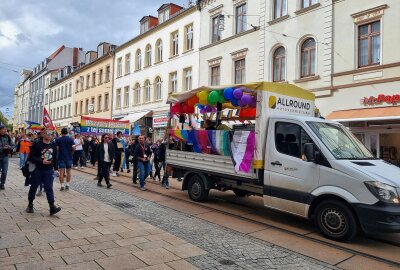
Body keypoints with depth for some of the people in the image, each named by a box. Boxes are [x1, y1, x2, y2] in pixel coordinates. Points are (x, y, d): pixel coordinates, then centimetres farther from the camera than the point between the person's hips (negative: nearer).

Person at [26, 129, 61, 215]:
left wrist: (55, 168, 14)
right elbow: (31, 157, -13)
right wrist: (41, 161, -23)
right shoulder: (37, 144, -9)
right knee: (33, 187, 12)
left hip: (49, 171, 2)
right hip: (37, 170, -2)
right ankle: (30, 205, 31)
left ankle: (52, 207, -7)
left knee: (49, 188, -2)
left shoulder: (53, 146, 6)